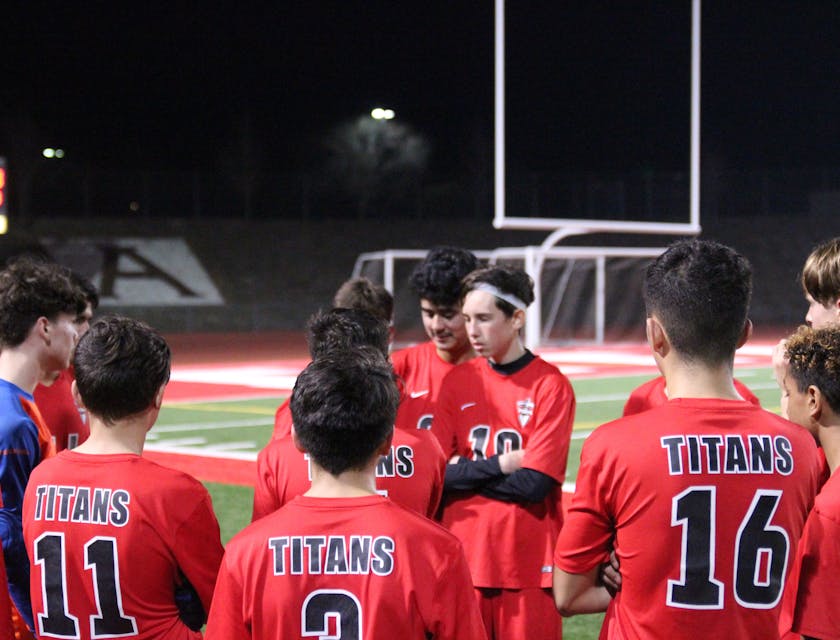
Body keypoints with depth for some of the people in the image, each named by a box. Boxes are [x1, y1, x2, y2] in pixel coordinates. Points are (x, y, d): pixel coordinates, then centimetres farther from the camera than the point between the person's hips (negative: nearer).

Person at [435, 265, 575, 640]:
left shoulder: (550, 385, -5)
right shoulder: (456, 382, 7)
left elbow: (534, 483, -13)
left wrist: (465, 472, -6)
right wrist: (501, 464, -10)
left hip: (528, 561, -3)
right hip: (463, 554, 3)